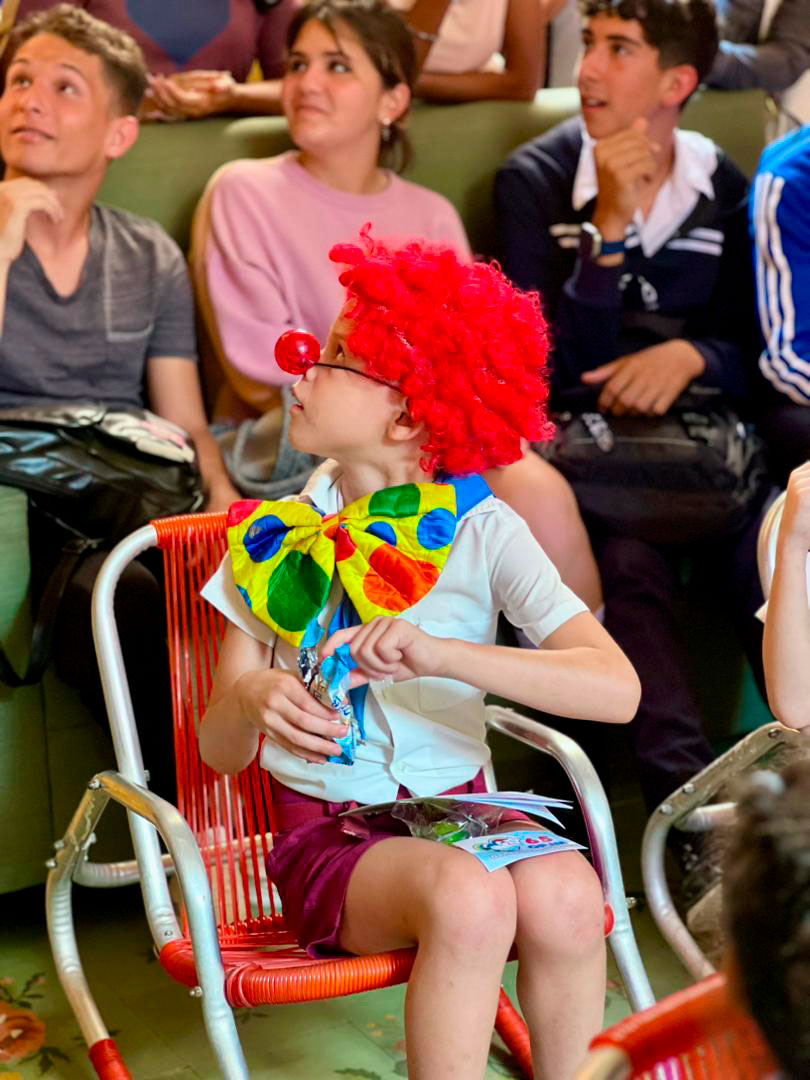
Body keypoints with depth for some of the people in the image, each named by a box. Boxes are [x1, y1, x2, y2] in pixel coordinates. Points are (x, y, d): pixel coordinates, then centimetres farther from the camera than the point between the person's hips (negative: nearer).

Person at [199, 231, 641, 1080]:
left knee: (562, 893, -31)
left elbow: (617, 690, -15)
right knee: (469, 895, -32)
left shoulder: (480, 531, 0)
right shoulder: (275, 537, 5)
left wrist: (442, 654, -27)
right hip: (324, 832, 0)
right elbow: (220, 752, 4)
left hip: (458, 811, 1)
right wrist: (251, 699, -21)